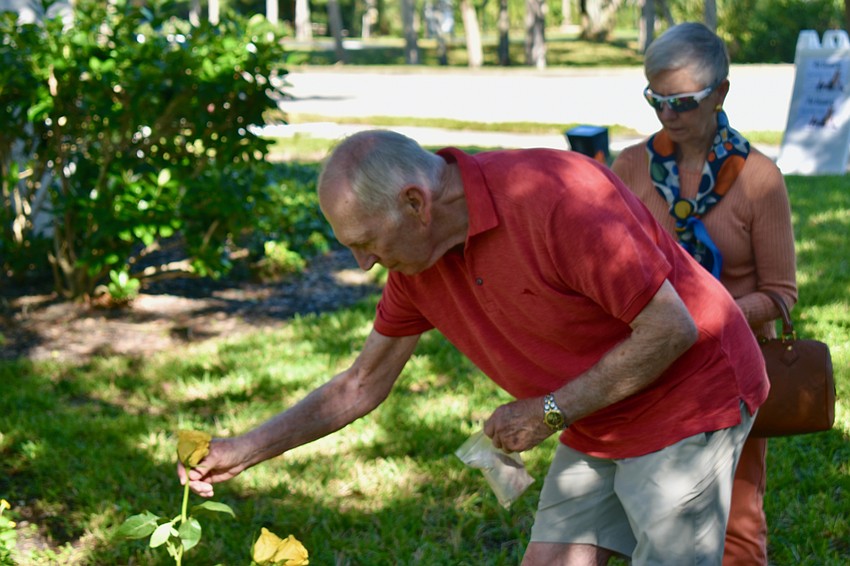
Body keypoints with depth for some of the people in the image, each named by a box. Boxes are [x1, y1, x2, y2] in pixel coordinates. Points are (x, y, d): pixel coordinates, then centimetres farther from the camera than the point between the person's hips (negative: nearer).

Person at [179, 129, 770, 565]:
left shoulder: (555, 195, -30)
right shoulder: (416, 261, -5)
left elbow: (671, 329, -26)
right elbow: (363, 383, 8)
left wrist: (549, 413, -20)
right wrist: (244, 451, 3)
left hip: (688, 401, -7)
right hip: (597, 429, 7)